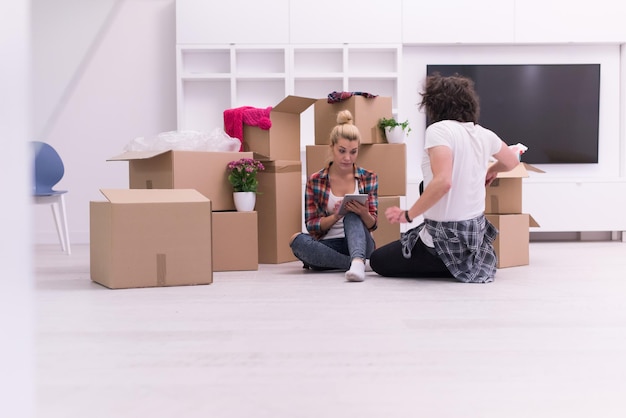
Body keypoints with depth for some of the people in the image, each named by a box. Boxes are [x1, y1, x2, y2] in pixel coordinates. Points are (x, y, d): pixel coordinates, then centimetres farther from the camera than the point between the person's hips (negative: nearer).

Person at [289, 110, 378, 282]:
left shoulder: (369, 178, 5)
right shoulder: (315, 181, 3)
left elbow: (372, 225, 2)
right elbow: (312, 226, 0)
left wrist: (364, 214, -22)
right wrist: (336, 216, -20)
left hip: (358, 240, 0)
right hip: (328, 245, 0)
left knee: (352, 216, -30)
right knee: (297, 239, -30)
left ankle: (357, 260, -54)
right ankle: (356, 262, -29)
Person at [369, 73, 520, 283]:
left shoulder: (438, 130, -17)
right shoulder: (484, 134, 4)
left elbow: (442, 182, -32)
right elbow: (512, 162, 24)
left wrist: (407, 215, -21)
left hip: (447, 236, -8)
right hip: (476, 231, 8)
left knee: (378, 260, 12)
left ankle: (450, 266, 3)